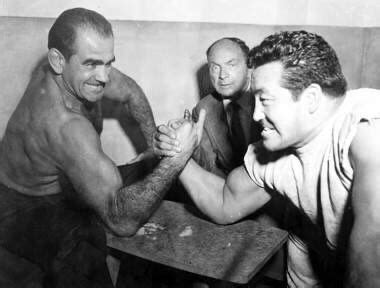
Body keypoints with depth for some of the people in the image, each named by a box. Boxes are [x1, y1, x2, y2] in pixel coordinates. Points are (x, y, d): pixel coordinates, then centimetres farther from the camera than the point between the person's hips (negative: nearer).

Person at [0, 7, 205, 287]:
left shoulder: (78, 73, -16)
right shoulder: (63, 124, -41)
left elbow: (130, 91, 5)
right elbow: (122, 221, -45)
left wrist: (156, 143, -2)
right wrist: (176, 157, -42)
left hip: (64, 188, 9)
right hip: (31, 212, -9)